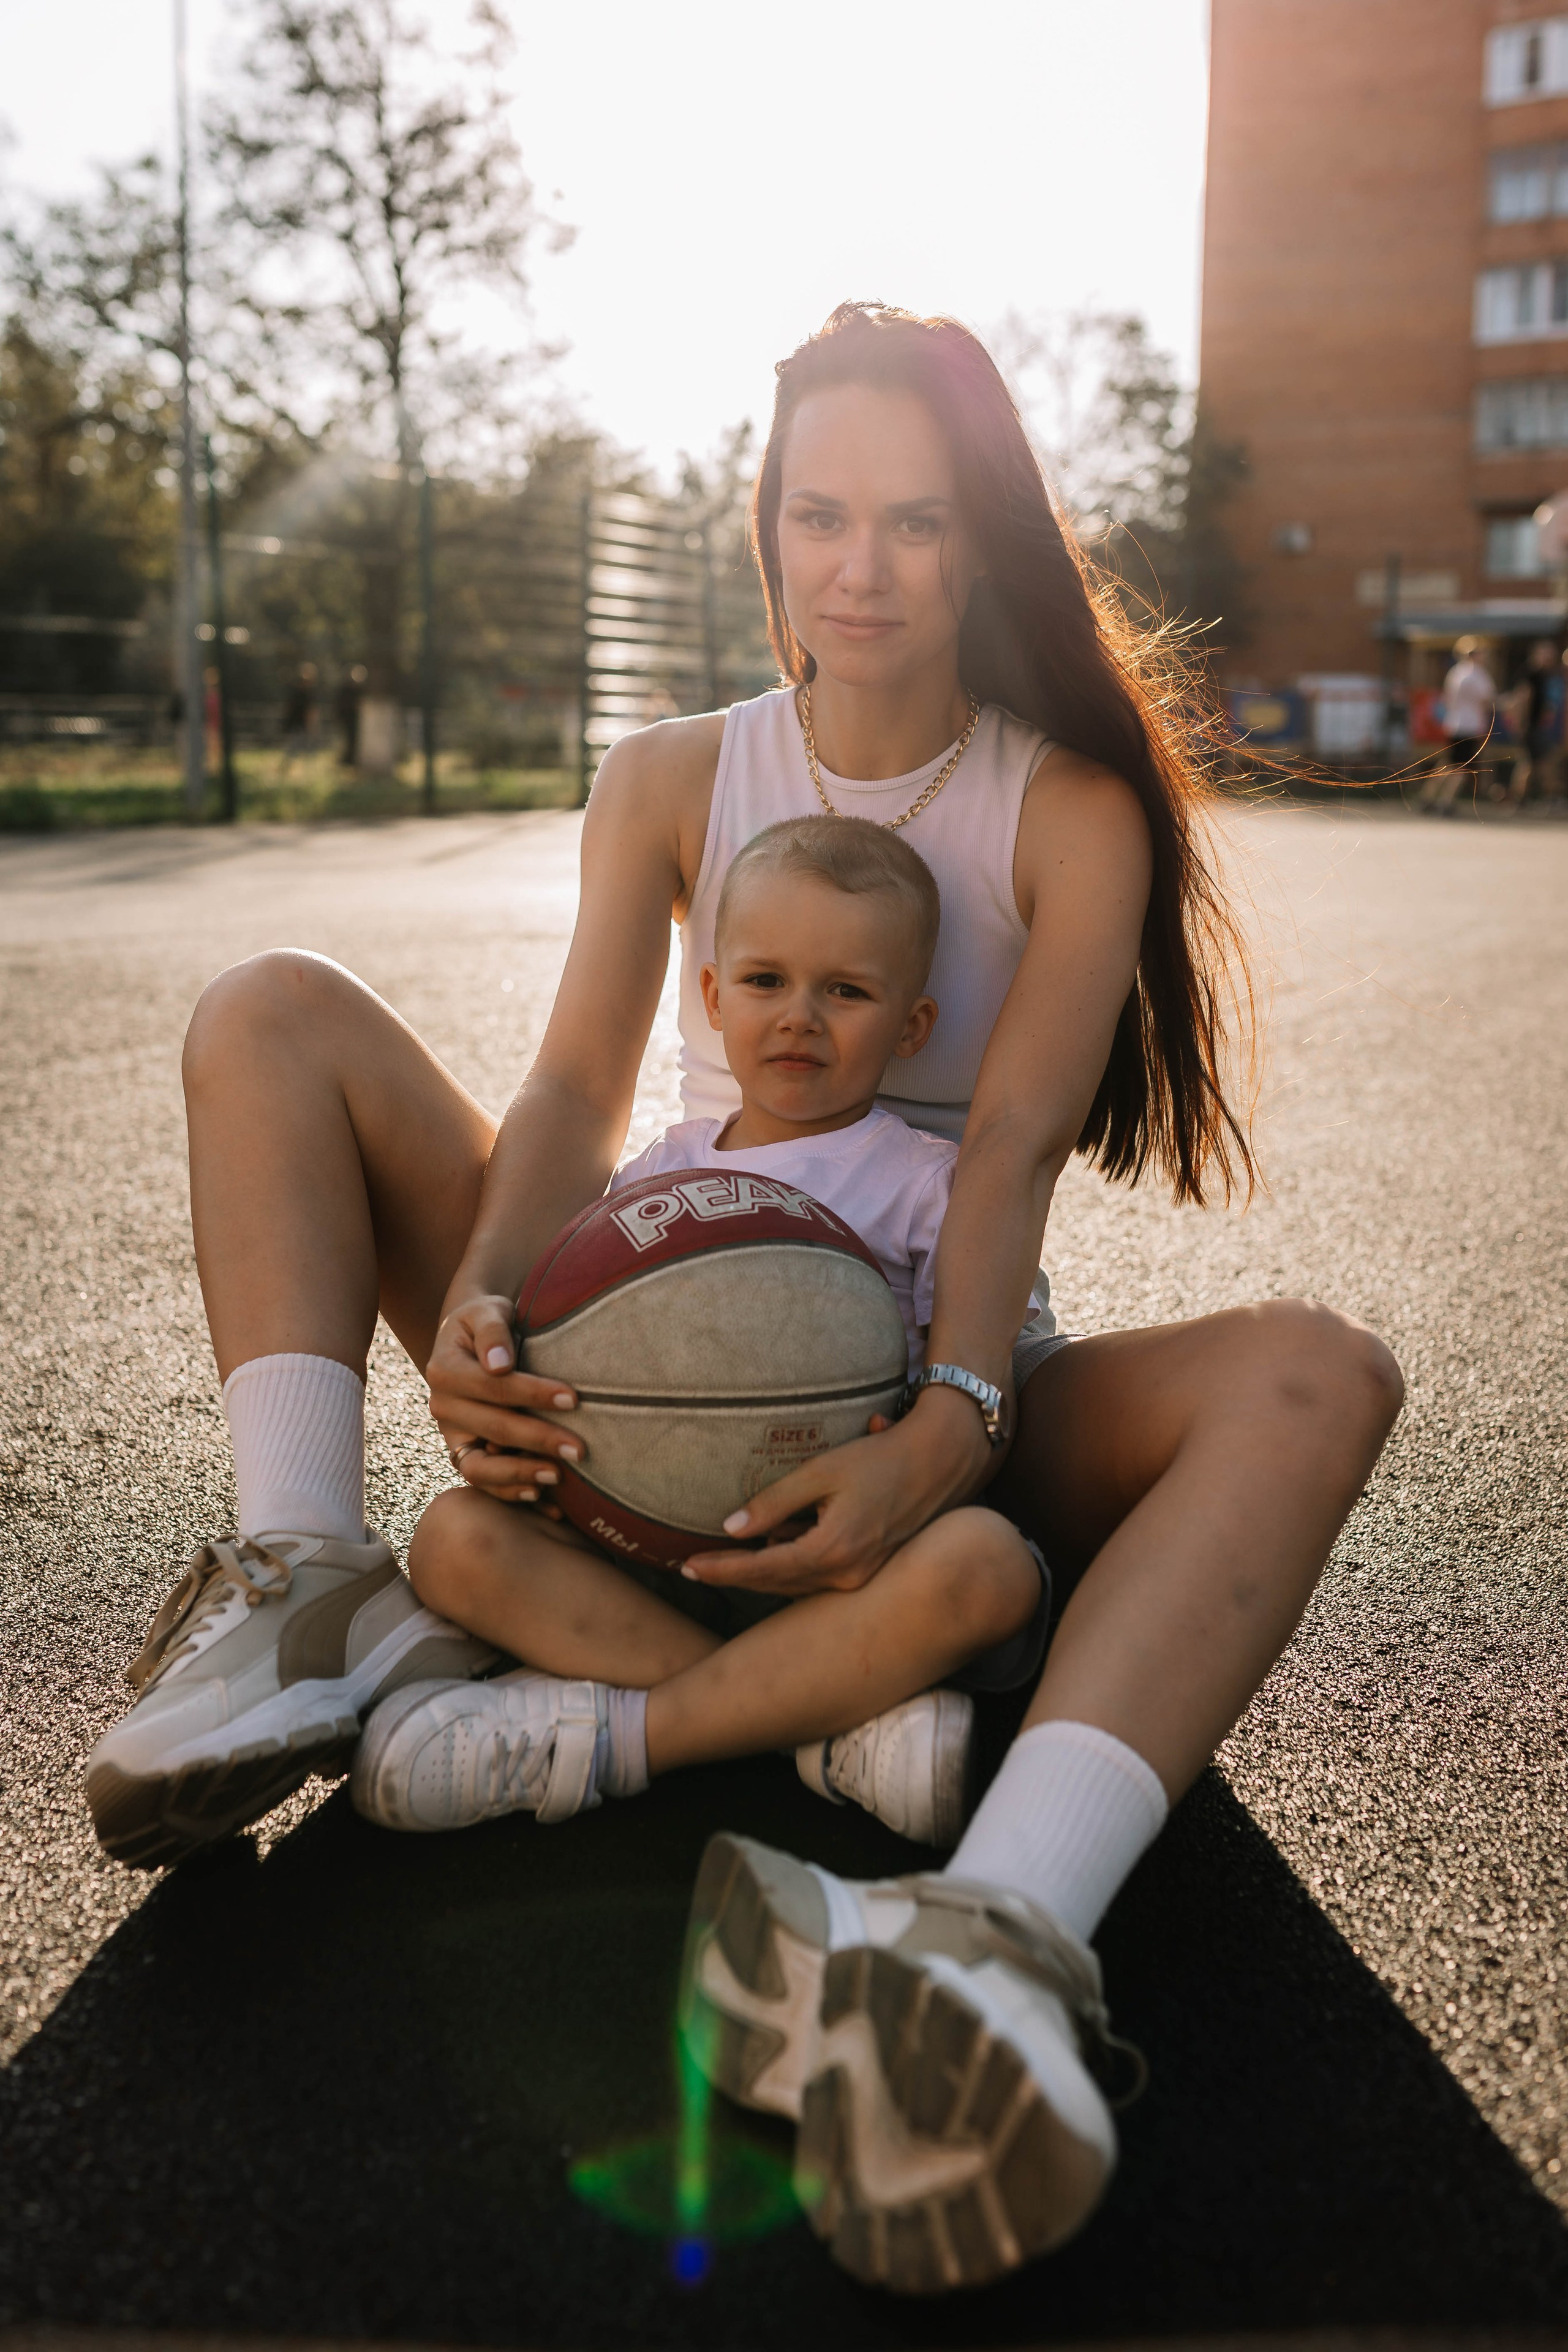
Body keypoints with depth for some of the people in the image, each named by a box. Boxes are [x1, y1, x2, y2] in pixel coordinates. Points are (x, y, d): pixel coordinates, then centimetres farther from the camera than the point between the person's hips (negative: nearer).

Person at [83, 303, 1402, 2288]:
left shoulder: (1075, 817, 0)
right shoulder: (672, 782, 7)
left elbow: (1010, 1145, -14)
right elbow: (577, 1095, -6)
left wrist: (950, 1423, -34)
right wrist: (475, 1299, -28)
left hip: (941, 1391, -1)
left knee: (1314, 1376, -32)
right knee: (269, 1018, -8)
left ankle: (989, 1936, -57)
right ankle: (307, 1608, -26)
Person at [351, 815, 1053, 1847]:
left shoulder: (927, 1183, 7)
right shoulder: (663, 1170, 17)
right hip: (658, 1547, 3)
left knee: (984, 1560, -34)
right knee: (458, 1539, -19)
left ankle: (617, 1730, -26)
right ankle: (832, 1716, -27)